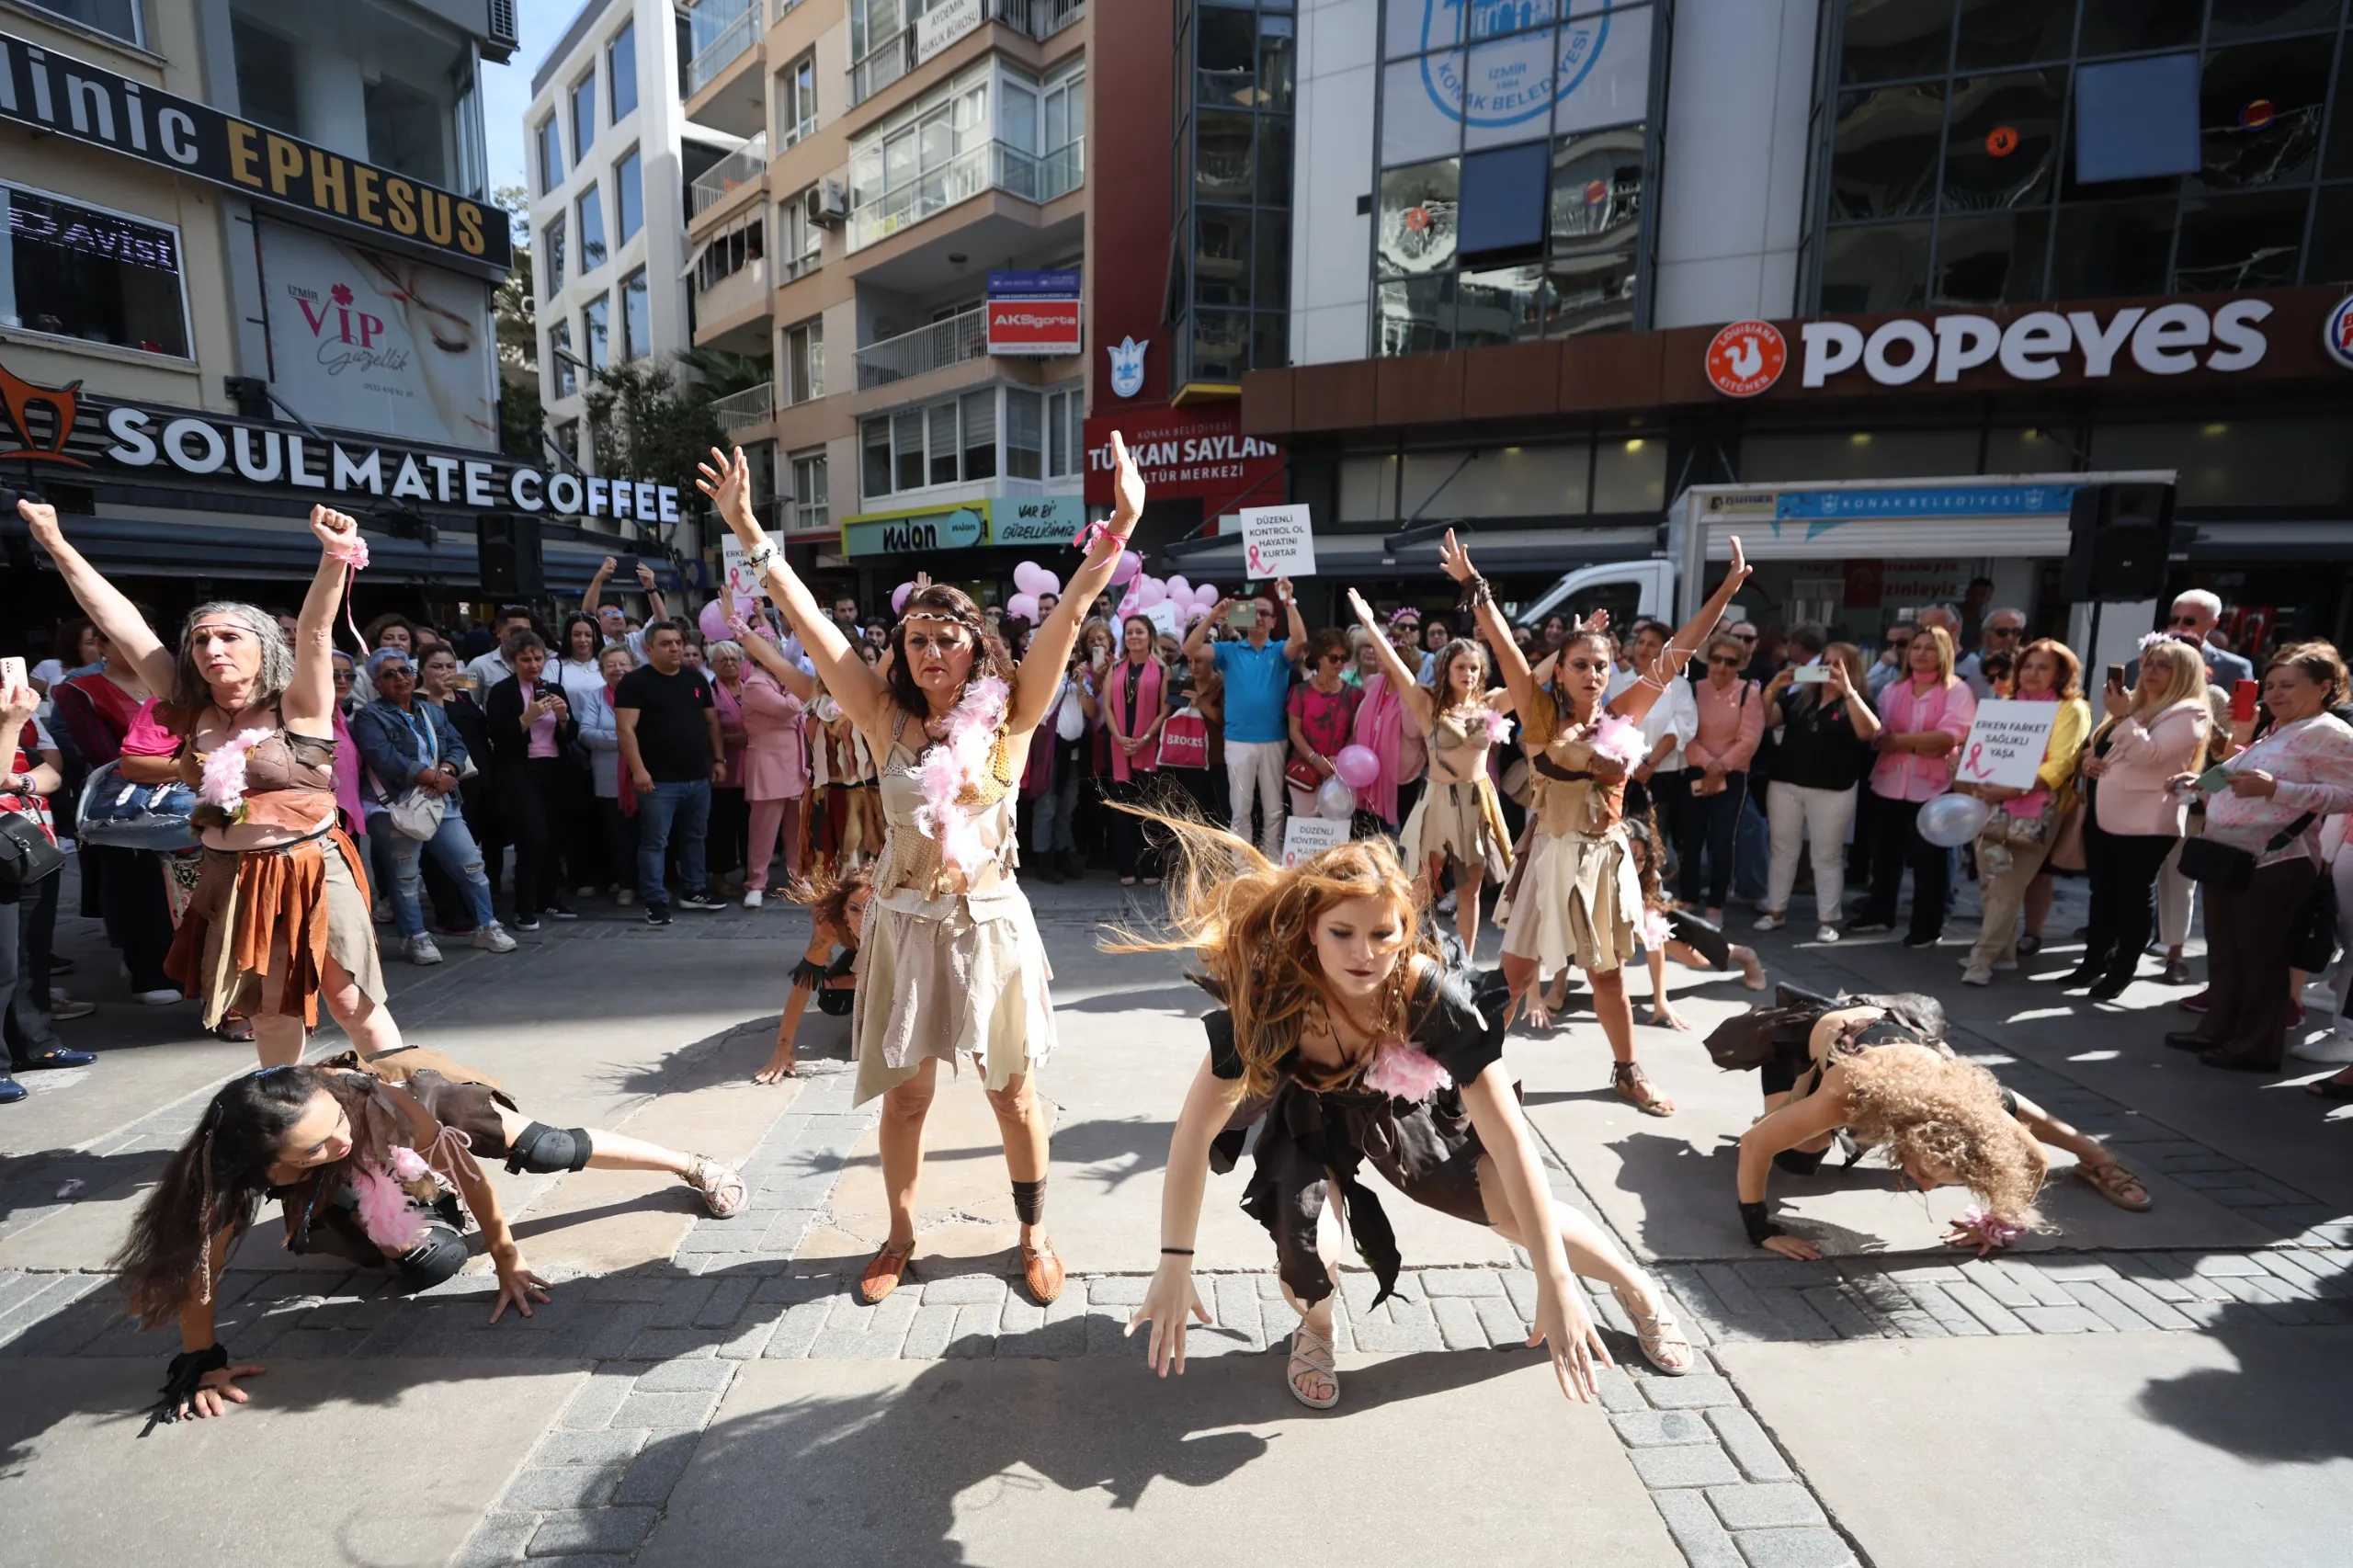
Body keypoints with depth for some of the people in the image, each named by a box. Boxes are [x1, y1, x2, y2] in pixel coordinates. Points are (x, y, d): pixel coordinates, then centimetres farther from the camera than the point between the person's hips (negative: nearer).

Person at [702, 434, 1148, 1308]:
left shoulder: (1009, 716, -5)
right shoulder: (887, 718, 0)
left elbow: (1071, 611, -15)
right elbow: (808, 621, -4)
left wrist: (1121, 525, -24)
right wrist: (749, 532, -8)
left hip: (991, 925, -1)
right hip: (906, 928, 2)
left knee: (1014, 1092, 12)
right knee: (905, 1094, 14)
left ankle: (1034, 1235, 34)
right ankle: (901, 1236, 38)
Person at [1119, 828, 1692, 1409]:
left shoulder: (1437, 996, -36)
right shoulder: (1272, 998, -37)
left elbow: (1511, 1140, -31)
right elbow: (1194, 1130, -30)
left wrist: (1557, 1285, -31)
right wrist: (1174, 1266, -29)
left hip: (1413, 1111, 1)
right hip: (1313, 1116, -1)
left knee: (1522, 1212, -5)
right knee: (1311, 1255, -23)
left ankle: (1640, 1291, 29)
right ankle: (1313, 1332, 15)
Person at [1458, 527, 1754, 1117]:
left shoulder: (1622, 717, 1)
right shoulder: (1541, 714, -6)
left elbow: (1676, 654, 2)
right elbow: (1505, 648, -15)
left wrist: (1725, 592, 3)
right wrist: (1472, 586, -21)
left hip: (1605, 857, 3)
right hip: (1549, 855, -3)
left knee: (1608, 974, 17)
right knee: (1516, 972, 0)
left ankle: (1627, 1070, 36)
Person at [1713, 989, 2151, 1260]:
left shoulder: (1965, 1103, -36)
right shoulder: (1847, 1096, -47)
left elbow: (2035, 1162, -15)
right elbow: (1754, 1143, -37)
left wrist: (2000, 1226, -10)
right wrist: (1760, 1230, -32)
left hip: (1890, 1023, 3)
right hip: (1810, 1032, -2)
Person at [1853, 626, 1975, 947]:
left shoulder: (1957, 691, -2)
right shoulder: (1891, 690, 10)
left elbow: (1950, 737, -16)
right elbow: (1876, 735, -1)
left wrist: (1901, 739, -15)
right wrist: (1922, 745, -14)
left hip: (1933, 787, -4)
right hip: (1889, 784, 4)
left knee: (1929, 859, 2)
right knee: (1885, 854, 12)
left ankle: (1928, 927, 11)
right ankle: (1880, 913, 26)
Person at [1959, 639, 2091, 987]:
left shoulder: (2071, 710, -2)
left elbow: (2059, 764, -12)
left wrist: (2017, 788, -25)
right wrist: (1975, 781, -2)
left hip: (2036, 809, -6)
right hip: (1994, 805, 6)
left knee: (2008, 887, -8)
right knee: (1990, 884, 7)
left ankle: (1981, 959, -7)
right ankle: (2003, 952, 19)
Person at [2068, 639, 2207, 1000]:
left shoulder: (2189, 714, -7)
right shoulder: (2135, 704, 20)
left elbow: (2148, 754, -20)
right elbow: (2101, 747, 27)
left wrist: (2123, 716, -19)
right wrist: (2089, 760, 5)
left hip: (2145, 822, -8)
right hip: (2102, 814, 8)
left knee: (2134, 895, 1)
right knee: (2102, 892, 13)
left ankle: (2121, 971, 8)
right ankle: (2094, 961, 21)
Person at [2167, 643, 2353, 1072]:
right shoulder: (2271, 732, 19)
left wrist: (2273, 787, -28)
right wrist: (2201, 785, 11)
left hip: (2273, 864, -9)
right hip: (2227, 857, 9)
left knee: (2260, 956, -1)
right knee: (2223, 951, 13)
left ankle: (2257, 1046, 8)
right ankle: (2217, 1029, 22)